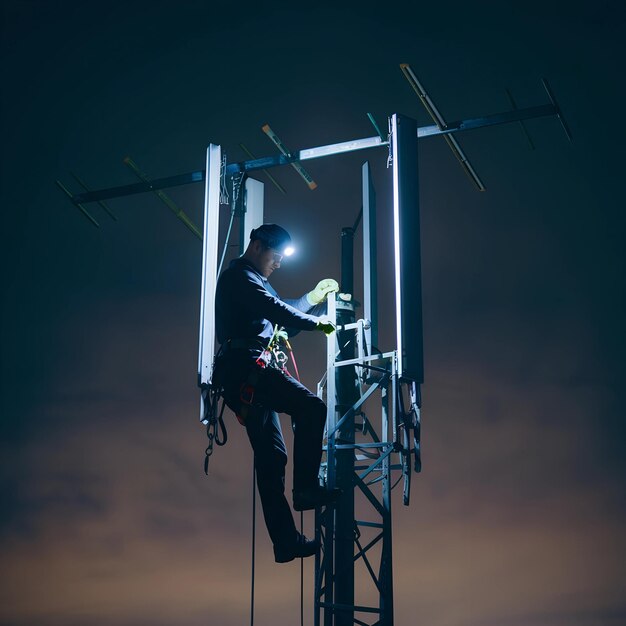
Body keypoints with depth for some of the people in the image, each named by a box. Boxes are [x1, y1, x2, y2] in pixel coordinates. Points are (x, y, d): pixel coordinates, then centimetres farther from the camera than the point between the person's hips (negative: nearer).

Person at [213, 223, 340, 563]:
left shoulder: (251, 280, 29)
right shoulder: (239, 276, -3)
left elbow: (278, 311, 36)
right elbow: (276, 310, -15)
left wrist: (313, 297, 29)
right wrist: (315, 323, -7)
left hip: (246, 376, 10)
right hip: (246, 367, -10)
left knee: (271, 455, 4)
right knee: (310, 407, -18)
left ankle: (285, 541, 3)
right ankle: (305, 488, -18)